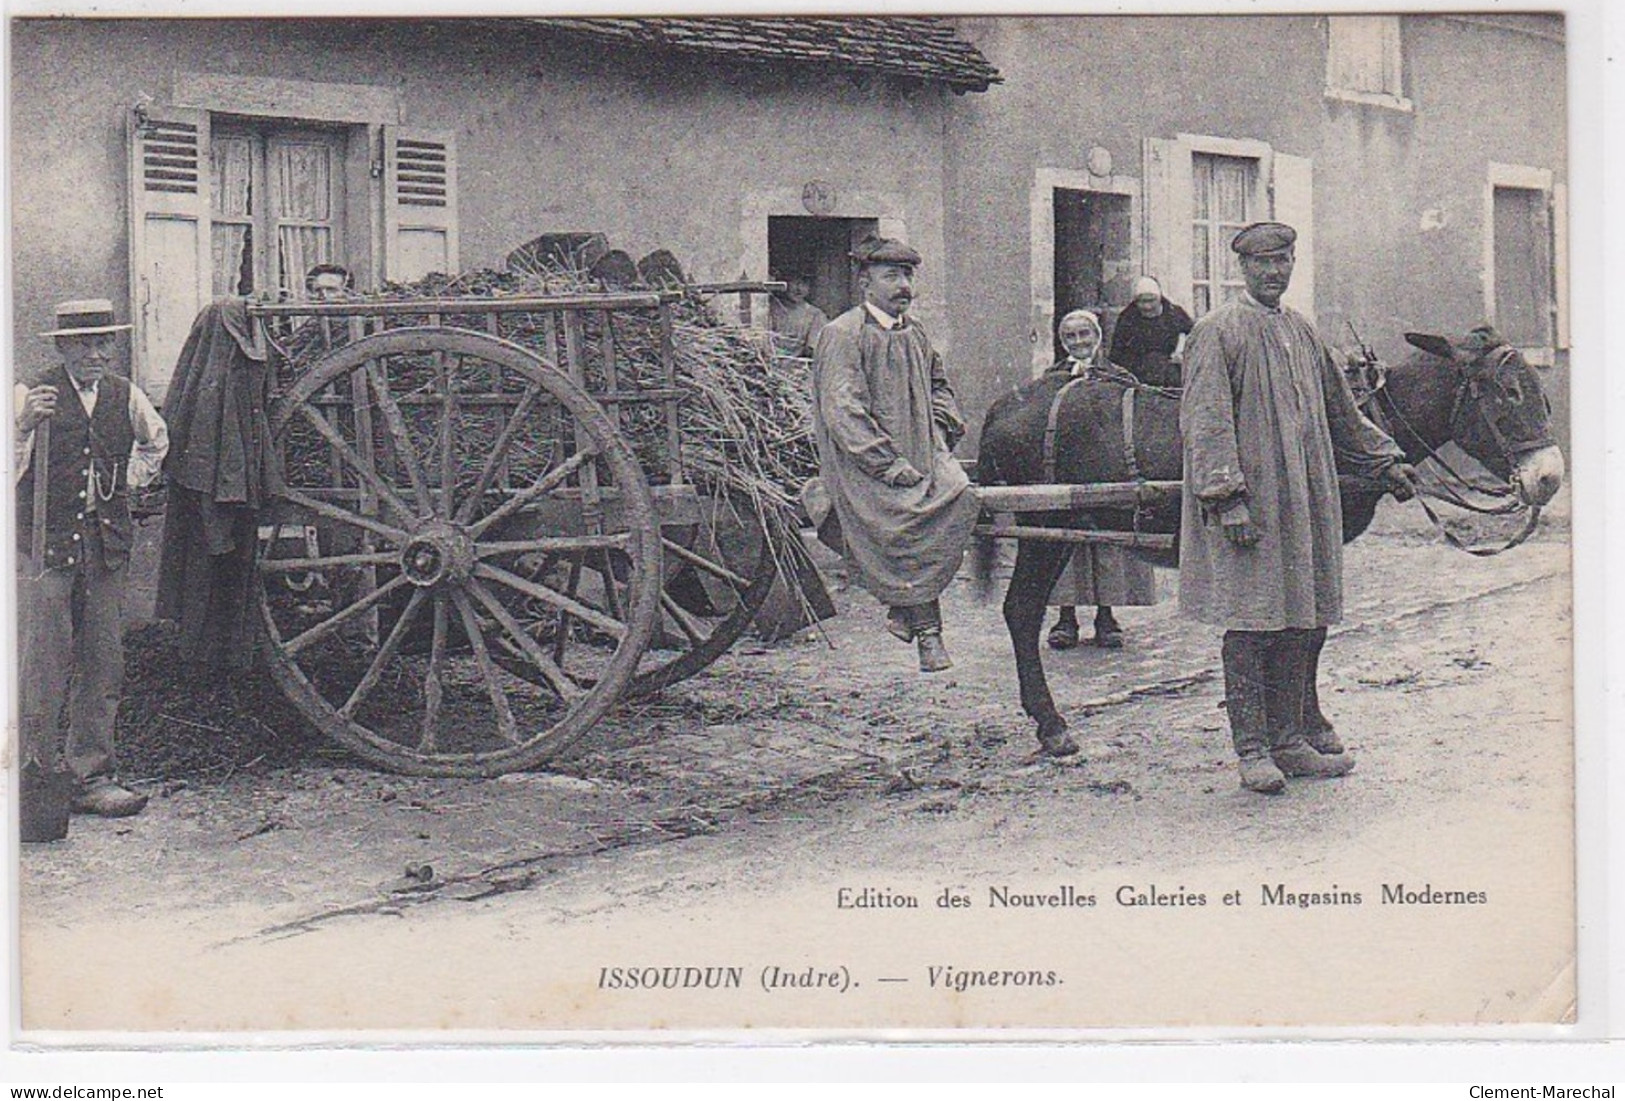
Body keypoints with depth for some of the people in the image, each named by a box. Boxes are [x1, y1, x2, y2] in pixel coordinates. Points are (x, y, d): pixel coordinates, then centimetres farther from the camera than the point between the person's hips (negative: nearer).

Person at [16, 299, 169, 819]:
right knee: (45, 668, -7)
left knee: (103, 667, 6)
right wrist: (25, 424, -26)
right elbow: (11, 469, -12)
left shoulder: (125, 396, 9)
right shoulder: (33, 396, -6)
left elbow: (156, 440, 31)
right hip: (45, 545, -5)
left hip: (107, 546, 5)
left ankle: (92, 777, 14)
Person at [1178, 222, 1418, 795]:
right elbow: (1205, 423, -13)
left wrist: (1385, 461, 23)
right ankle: (1252, 750, 0)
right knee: (1249, 625, -5)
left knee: (1298, 622, 8)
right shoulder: (1216, 333, -6)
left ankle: (1288, 739, 16)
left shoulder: (1302, 332, 16)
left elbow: (1341, 412, 26)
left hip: (1305, 502, 7)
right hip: (1248, 508, -7)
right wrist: (1226, 498, -21)